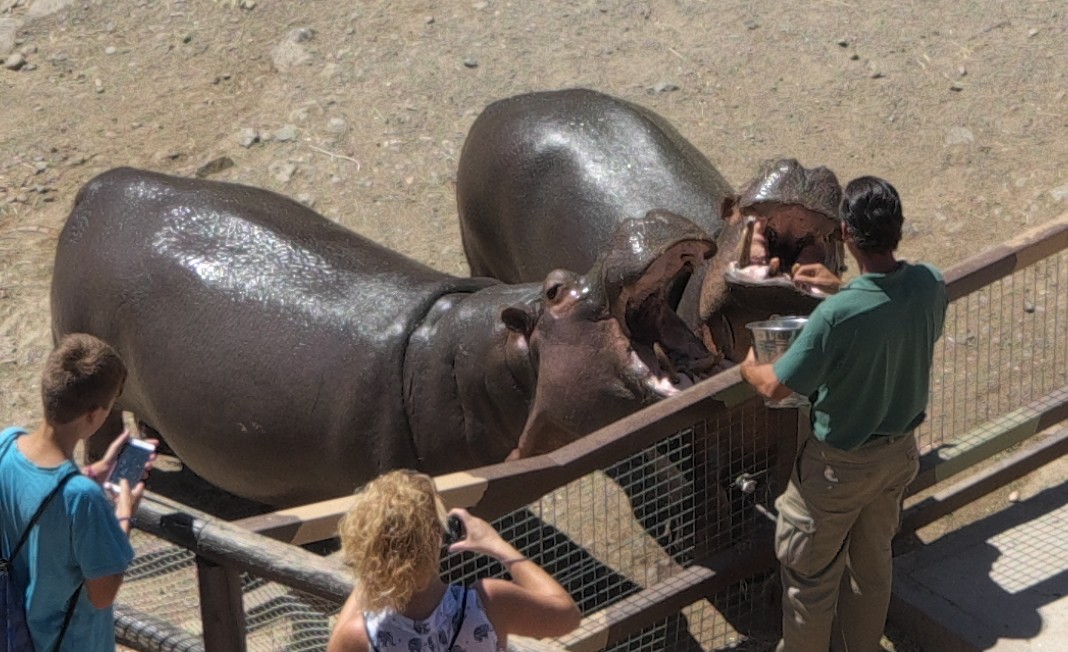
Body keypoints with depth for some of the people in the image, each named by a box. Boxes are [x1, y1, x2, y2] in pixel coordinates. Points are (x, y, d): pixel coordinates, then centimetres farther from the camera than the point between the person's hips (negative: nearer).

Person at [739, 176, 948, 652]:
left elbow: (776, 387, -23)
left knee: (811, 577, 17)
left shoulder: (837, 315, -34)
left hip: (840, 466, -6)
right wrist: (843, 290, 12)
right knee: (872, 564, 26)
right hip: (899, 452, 6)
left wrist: (748, 366, -1)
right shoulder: (931, 285, -16)